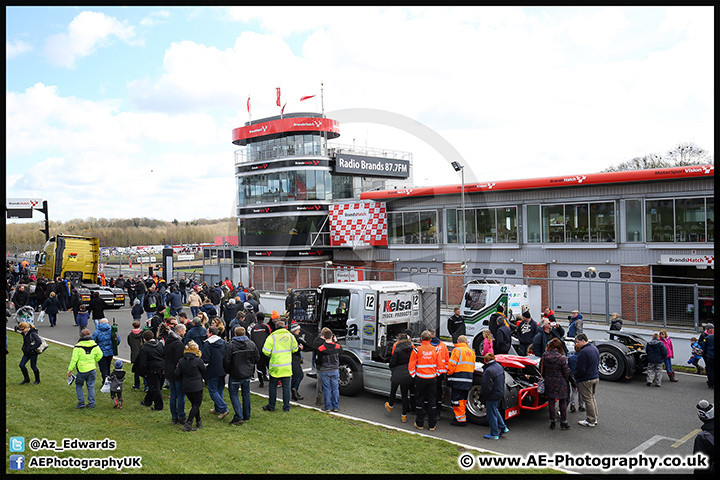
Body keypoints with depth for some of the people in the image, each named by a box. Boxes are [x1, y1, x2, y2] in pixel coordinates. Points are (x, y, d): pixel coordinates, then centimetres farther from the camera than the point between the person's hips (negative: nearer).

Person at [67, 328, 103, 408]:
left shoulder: (78, 347, -10)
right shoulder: (94, 345, 0)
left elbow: (74, 359, -12)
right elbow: (99, 355, 6)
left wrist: (70, 369, -5)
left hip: (82, 370, -3)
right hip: (92, 369, 3)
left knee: (78, 385, 16)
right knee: (91, 386, 12)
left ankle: (81, 402, 11)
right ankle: (91, 403, 13)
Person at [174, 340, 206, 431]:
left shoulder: (181, 361, -1)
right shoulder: (198, 360, -12)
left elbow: (176, 374, 0)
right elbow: (204, 370, 3)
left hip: (185, 386, 5)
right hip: (197, 386, -5)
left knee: (194, 404, 18)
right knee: (196, 404, 2)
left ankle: (198, 421, 27)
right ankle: (187, 424, -8)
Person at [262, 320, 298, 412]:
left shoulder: (272, 337, -11)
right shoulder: (290, 336, 0)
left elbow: (266, 351, -14)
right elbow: (295, 349, 11)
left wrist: (270, 355, 8)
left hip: (275, 367, -2)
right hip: (287, 366, 3)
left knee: (273, 387, 11)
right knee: (286, 387, 9)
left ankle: (271, 406, 20)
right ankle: (286, 407, 14)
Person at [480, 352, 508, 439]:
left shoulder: (489, 370, -26)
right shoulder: (499, 366, 2)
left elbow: (487, 386, -23)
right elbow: (503, 379, 13)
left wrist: (485, 394, -6)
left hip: (493, 396, -9)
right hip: (500, 393, 9)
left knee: (491, 414, 5)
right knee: (495, 411, 26)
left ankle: (494, 435, 14)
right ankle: (503, 428, 29)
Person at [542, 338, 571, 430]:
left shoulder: (544, 356, -7)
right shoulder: (561, 358, -18)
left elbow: (541, 369, 5)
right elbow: (566, 373, -8)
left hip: (549, 382, 3)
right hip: (560, 383, -3)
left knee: (551, 402, 10)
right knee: (563, 402, 11)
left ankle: (552, 423, 16)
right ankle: (563, 423, 16)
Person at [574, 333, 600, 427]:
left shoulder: (583, 352, -24)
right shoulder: (595, 348, 6)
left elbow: (580, 370, -23)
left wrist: (575, 377, -8)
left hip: (586, 380, -9)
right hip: (596, 377, 9)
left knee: (588, 400, 1)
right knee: (592, 398, 20)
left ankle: (590, 421, 9)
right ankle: (594, 419, 27)